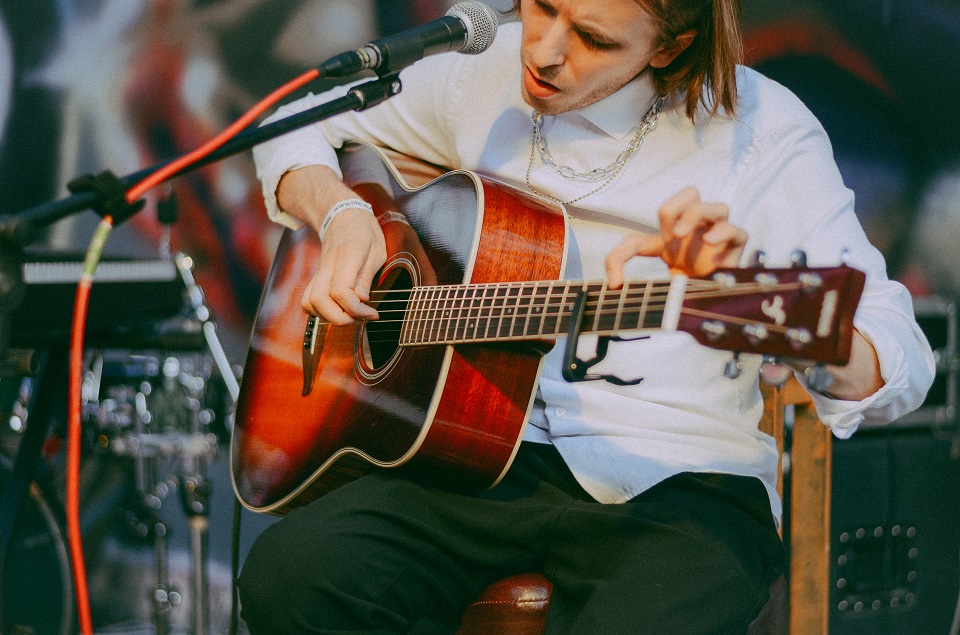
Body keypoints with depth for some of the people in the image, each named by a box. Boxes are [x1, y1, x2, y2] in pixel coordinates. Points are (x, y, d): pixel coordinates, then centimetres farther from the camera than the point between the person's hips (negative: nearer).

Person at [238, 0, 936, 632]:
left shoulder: (760, 131, -7)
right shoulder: (482, 77, 6)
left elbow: (896, 371, -16)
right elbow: (297, 130, 22)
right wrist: (340, 213, -2)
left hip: (678, 481, -4)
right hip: (488, 452, 4)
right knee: (290, 574, -24)